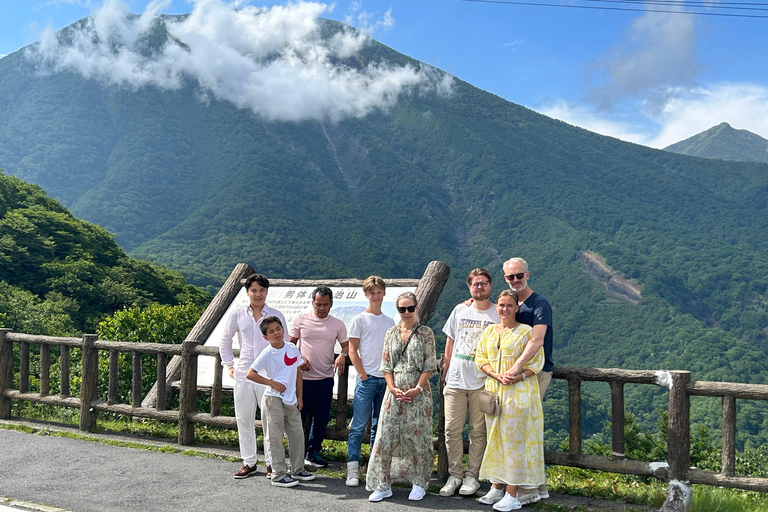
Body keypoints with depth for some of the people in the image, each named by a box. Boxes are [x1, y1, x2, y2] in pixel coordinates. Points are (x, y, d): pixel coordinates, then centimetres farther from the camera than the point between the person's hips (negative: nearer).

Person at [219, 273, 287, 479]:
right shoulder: (237, 315, 4)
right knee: (244, 419, 9)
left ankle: (271, 462, 14)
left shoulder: (276, 316, 0)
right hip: (243, 375, 2)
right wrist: (229, 365, 9)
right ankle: (249, 462, 23)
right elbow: (225, 343, 17)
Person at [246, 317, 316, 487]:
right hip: (274, 400, -6)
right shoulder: (267, 353, -12)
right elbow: (250, 374, -17)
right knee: (276, 438, 1)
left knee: (297, 434, 13)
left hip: (291, 401, 6)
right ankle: (278, 475, 9)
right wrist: (272, 383, -16)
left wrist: (299, 397, 10)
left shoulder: (292, 348, 3)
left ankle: (298, 470, 28)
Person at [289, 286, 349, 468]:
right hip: (303, 377, -2)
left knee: (321, 418, 9)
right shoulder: (301, 320, 1)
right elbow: (290, 343, 6)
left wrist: (343, 355, -13)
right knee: (298, 415, 3)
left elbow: (346, 345, 9)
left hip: (325, 378, 2)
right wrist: (299, 358, -11)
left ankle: (313, 452, 23)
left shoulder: (337, 324, 5)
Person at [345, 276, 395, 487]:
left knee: (379, 426, 10)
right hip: (367, 379, -4)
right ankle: (353, 470, 0)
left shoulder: (390, 322, 13)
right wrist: (363, 375, -9)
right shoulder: (359, 320, 0)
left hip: (386, 379, 4)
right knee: (359, 425, -4)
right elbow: (352, 351, -3)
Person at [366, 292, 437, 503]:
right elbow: (385, 365, 7)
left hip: (418, 393, -3)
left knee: (417, 437, 3)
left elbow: (429, 365, -4)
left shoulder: (425, 333, 0)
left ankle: (419, 484, 17)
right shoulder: (391, 333, 9)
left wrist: (417, 389, -14)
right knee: (385, 436, 0)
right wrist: (393, 388, -6)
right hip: (394, 392, 3)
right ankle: (383, 485, 9)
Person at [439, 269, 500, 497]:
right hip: (456, 380, 2)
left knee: (478, 431, 4)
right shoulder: (460, 310, 10)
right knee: (452, 430, 2)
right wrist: (445, 374, 14)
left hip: (482, 382, -2)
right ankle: (454, 475, 15)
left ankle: (472, 475, 16)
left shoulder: (498, 314, 1)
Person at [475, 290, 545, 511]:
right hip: (493, 390, 5)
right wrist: (498, 376, -11)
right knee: (495, 438, 10)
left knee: (514, 439, -3)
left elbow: (537, 361, -5)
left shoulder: (526, 331, -4)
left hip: (518, 392, -5)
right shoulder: (489, 331, 11)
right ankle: (496, 487, 21)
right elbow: (481, 358, 6)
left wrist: (519, 376, -21)